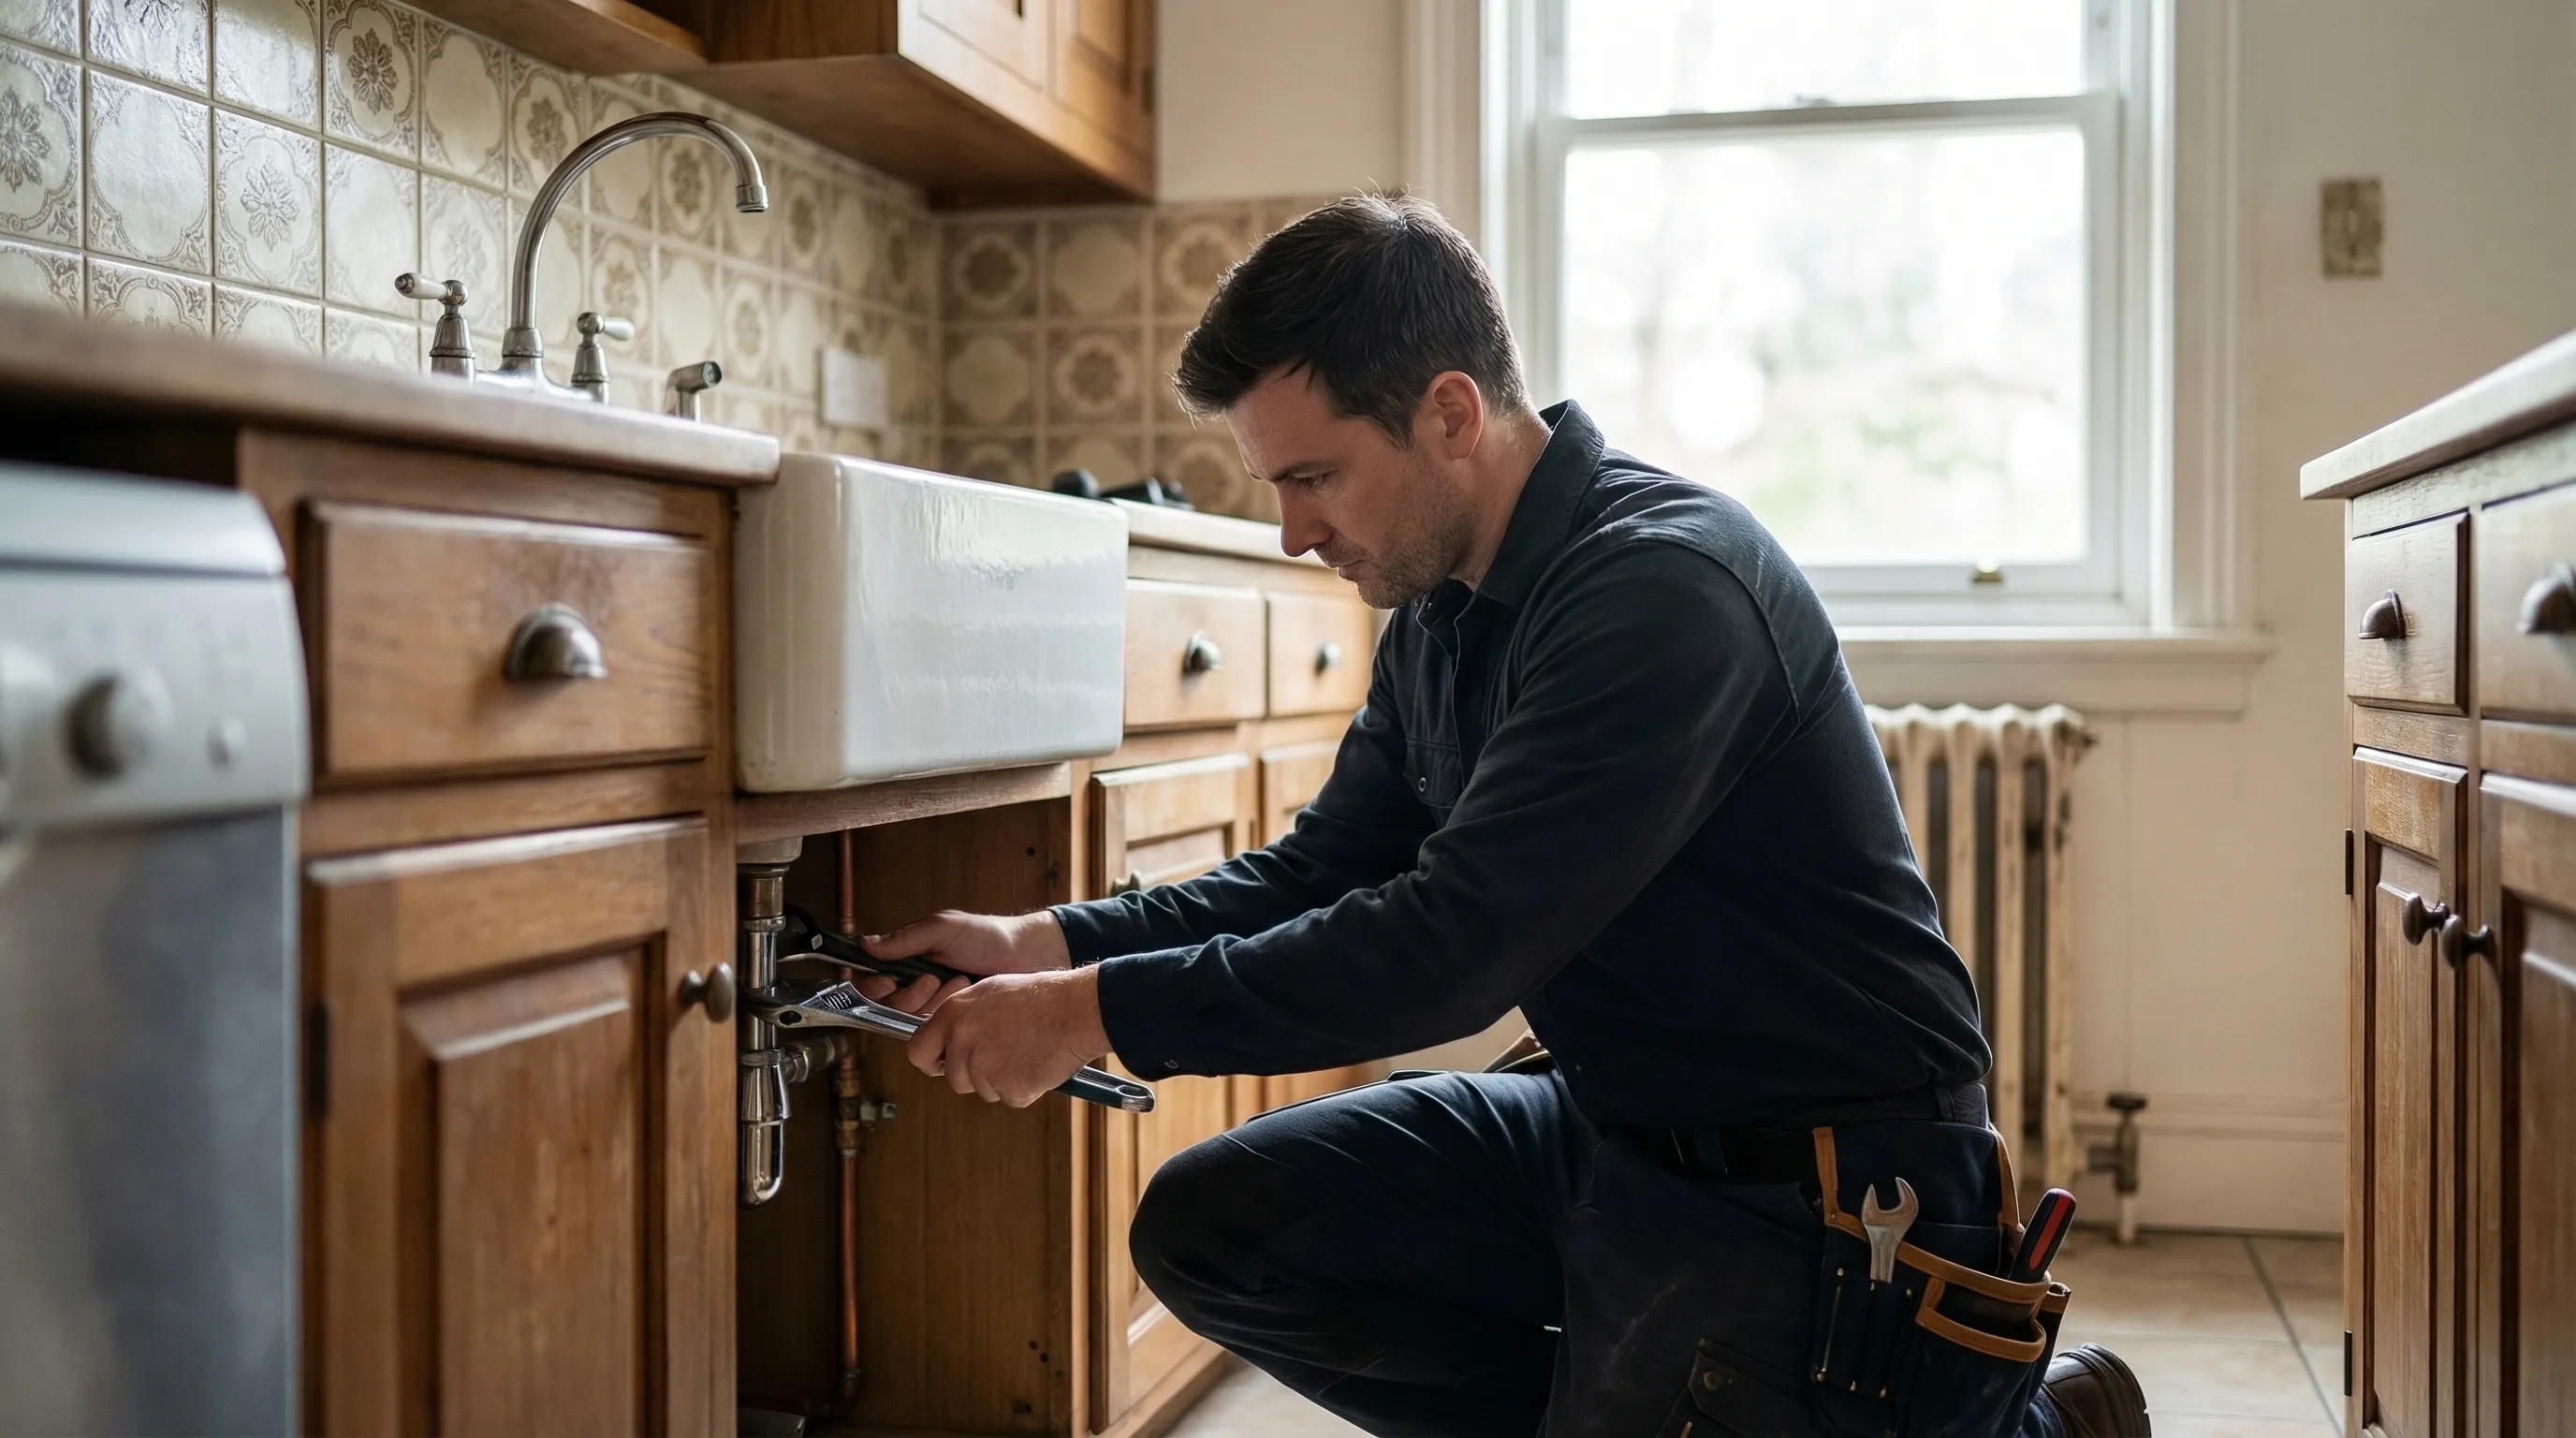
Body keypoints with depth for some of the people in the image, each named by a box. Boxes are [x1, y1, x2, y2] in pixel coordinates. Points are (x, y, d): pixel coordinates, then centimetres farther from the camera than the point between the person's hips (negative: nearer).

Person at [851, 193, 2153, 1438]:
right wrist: (1047, 945, -3)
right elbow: (1323, 870, 11)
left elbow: (1454, 943, -28)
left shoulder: (1666, 587, -24)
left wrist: (1097, 1013, -23)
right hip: (1609, 1132, 8)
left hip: (1821, 1197, -8)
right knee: (1208, 1227, -1)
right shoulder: (1441, 608, 5)